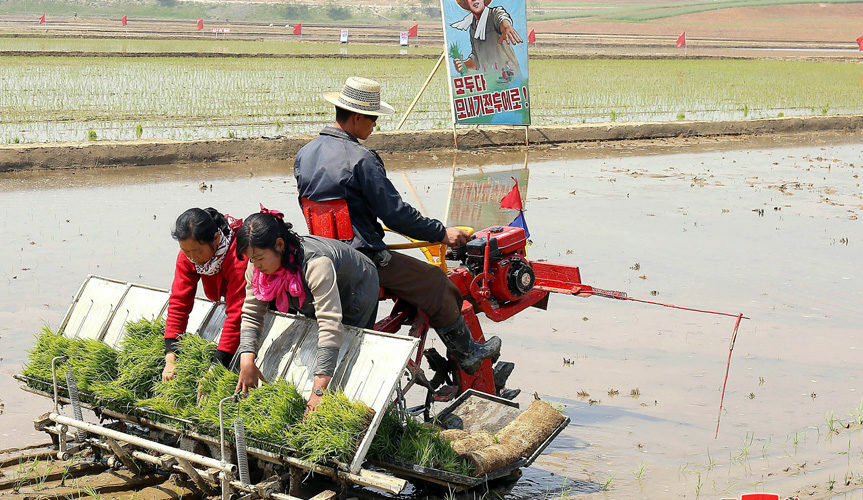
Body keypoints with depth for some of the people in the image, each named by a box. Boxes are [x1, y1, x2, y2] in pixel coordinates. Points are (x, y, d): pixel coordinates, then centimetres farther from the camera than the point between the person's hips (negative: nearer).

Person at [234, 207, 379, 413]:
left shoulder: (316, 264, -46)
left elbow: (331, 327, -52)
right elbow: (251, 314, -18)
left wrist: (319, 390, -56)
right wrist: (247, 359, -36)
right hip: (312, 303, 6)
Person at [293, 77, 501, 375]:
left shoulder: (304, 154, 6)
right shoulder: (361, 159, -20)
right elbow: (396, 214, -18)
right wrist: (443, 233, -7)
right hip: (363, 258, -9)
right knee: (436, 283, 3)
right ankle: (467, 354, 12)